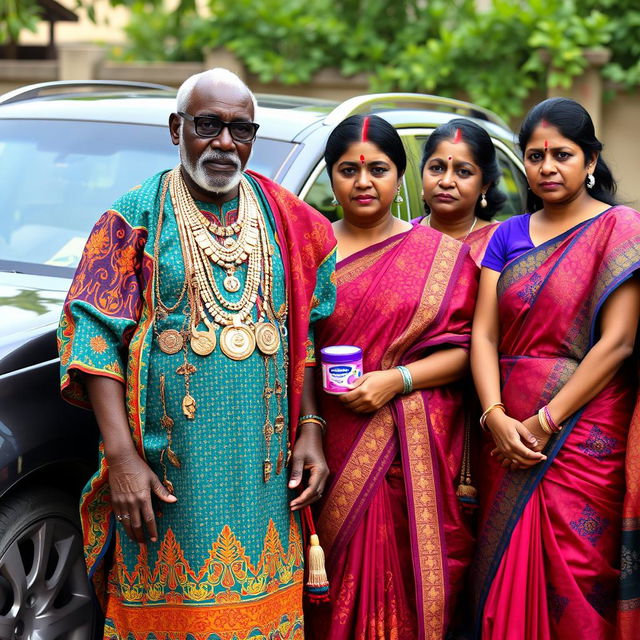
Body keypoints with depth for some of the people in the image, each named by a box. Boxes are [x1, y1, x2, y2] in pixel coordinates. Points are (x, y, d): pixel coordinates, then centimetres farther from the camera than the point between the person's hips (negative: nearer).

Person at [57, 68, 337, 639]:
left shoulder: (284, 219, 9)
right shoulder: (136, 217, -1)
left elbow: (304, 333, 13)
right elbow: (94, 335, -6)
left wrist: (310, 430, 3)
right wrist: (121, 457, -15)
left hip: (264, 471, 3)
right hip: (167, 468, -3)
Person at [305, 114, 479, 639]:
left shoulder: (441, 254, 8)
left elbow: (461, 349, 3)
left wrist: (396, 379, -12)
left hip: (412, 456, -1)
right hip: (331, 450, 1)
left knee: (404, 582, -1)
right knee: (337, 585, 0)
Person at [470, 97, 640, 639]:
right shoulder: (510, 236, 12)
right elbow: (483, 333, 5)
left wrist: (546, 422, -14)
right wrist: (496, 417, -11)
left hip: (583, 436, -4)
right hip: (510, 434, 4)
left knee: (573, 582, -2)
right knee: (507, 577, 8)